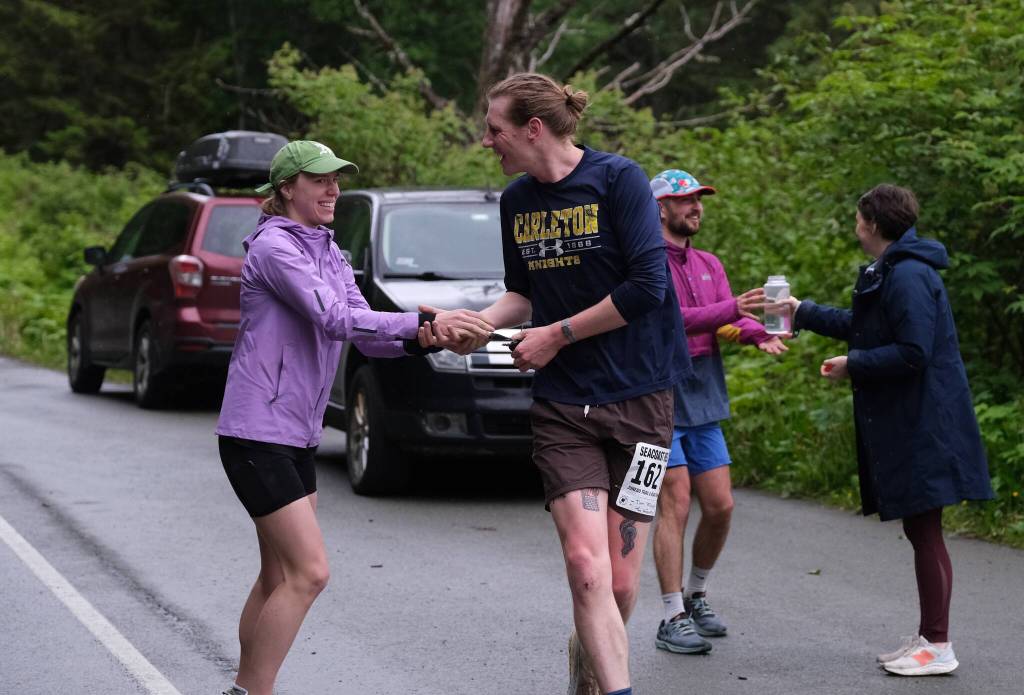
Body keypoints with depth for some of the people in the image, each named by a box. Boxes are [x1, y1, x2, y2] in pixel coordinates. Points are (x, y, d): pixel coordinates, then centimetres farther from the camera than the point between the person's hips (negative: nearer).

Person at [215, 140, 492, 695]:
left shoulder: (329, 254, 15)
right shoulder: (274, 247, -12)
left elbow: (366, 335, 6)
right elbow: (335, 319, -23)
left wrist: (421, 340, -14)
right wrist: (425, 321, -27)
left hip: (297, 435, 9)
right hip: (257, 433, -9)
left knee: (279, 576, 11)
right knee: (308, 572, -13)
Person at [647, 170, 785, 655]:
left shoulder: (709, 265, 15)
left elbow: (729, 323, 4)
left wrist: (758, 334, -18)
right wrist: (730, 310, -27)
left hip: (703, 402, 7)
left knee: (720, 506, 7)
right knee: (675, 506, -10)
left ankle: (696, 596, 28)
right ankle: (673, 619, -5)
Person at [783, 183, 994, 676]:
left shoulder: (908, 276, -18)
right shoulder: (888, 273, 16)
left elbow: (913, 352, -24)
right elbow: (861, 326, 30)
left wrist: (853, 365, -13)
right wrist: (802, 312, 35)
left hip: (922, 426, -10)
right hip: (903, 421, 10)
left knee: (924, 531, -5)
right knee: (920, 531, 13)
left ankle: (938, 646, 1)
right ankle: (927, 637, 20)